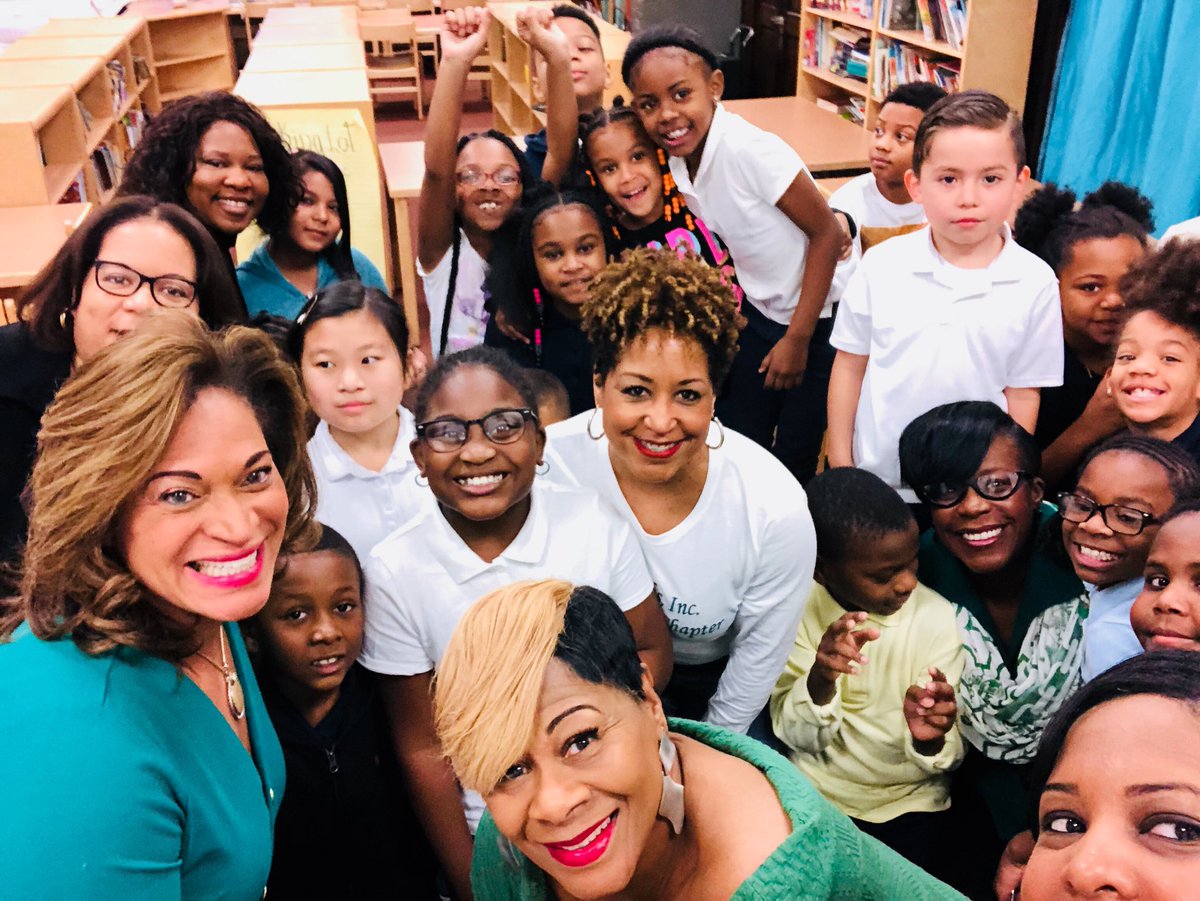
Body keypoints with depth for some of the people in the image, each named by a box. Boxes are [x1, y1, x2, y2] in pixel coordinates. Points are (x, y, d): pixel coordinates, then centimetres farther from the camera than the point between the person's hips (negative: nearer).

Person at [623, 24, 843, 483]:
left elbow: (826, 233, -21)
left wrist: (798, 338, -17)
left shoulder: (750, 150, -26)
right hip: (761, 312, 6)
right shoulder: (679, 160, -6)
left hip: (820, 315, -6)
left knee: (794, 454, 3)